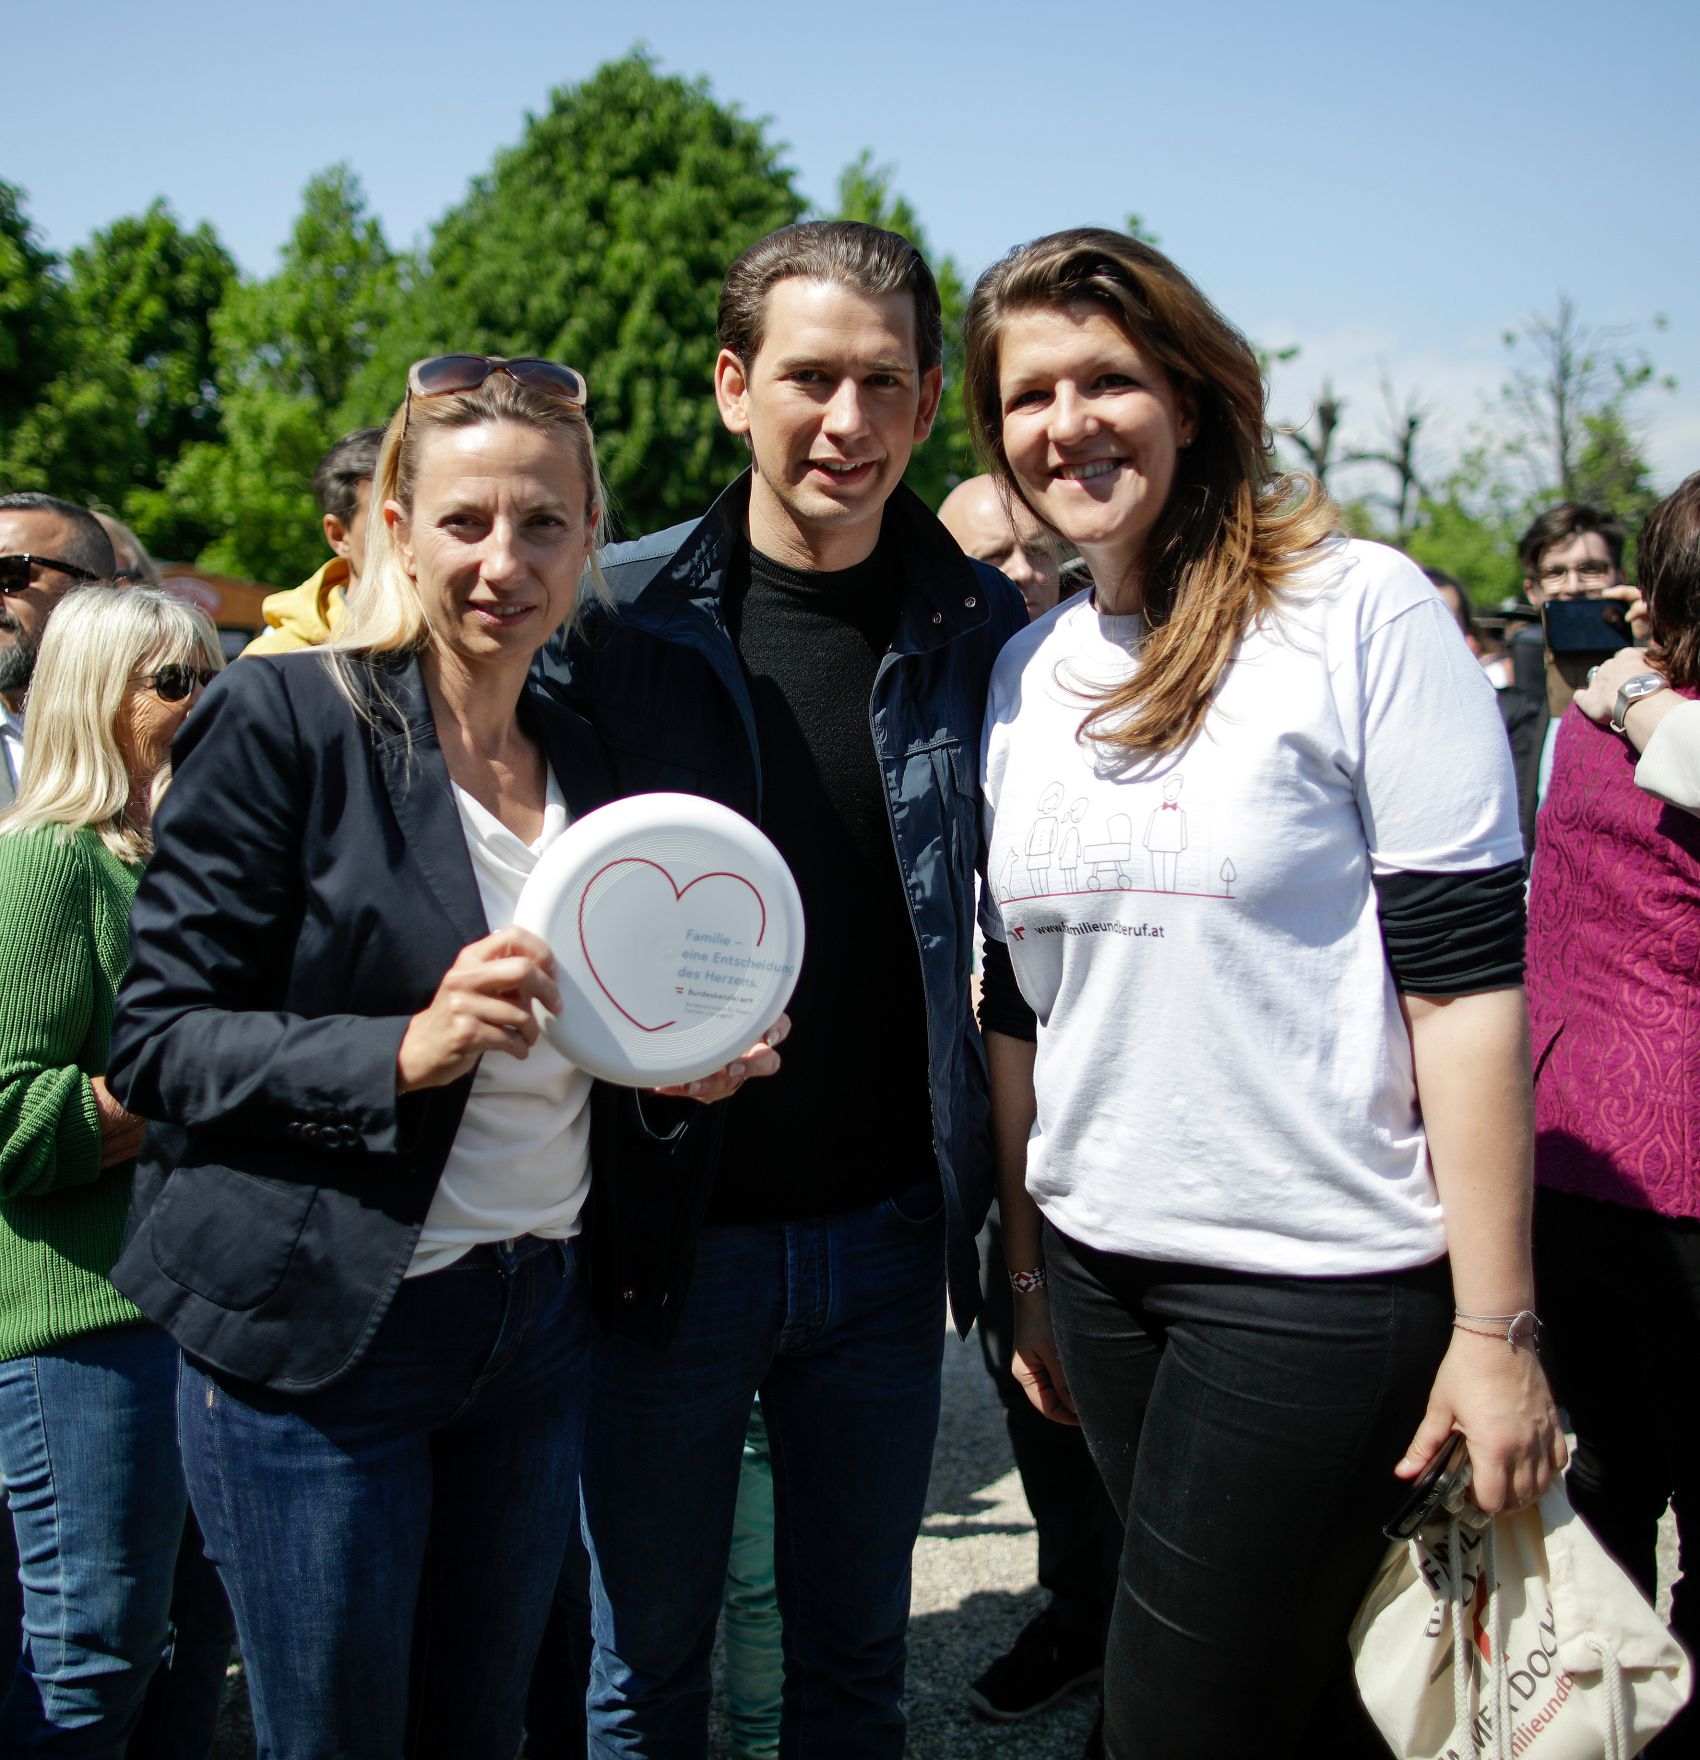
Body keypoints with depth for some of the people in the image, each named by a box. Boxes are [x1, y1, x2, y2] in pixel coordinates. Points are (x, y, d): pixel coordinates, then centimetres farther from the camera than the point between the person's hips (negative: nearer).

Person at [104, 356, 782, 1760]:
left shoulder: (590, 760, 8)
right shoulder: (284, 722, -10)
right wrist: (405, 1050, -26)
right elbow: (160, 1043, -12)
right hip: (319, 1335, -5)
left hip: (541, 1321, 5)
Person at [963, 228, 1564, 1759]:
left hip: (1327, 1275, -5)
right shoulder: (1027, 671, 8)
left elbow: (1466, 974, -13)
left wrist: (1496, 1328, -14)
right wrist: (1028, 1276, 15)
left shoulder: (1359, 612, -10)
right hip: (1100, 1269, 5)